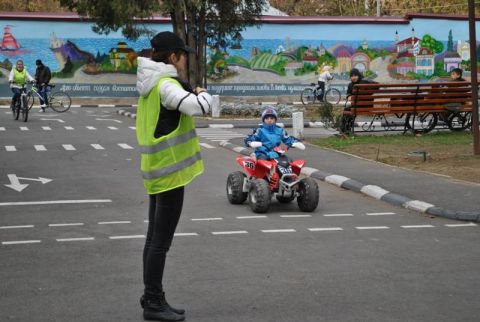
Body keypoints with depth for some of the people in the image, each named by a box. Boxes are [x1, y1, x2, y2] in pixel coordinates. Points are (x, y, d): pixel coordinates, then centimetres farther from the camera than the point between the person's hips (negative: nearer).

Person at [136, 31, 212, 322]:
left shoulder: (153, 84, 12)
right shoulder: (165, 85, -18)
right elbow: (199, 107, -31)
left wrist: (191, 91, 8)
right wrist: (203, 93, -11)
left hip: (159, 172, 10)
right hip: (170, 172, -10)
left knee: (155, 238, 15)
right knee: (161, 241, -4)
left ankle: (152, 298, 23)